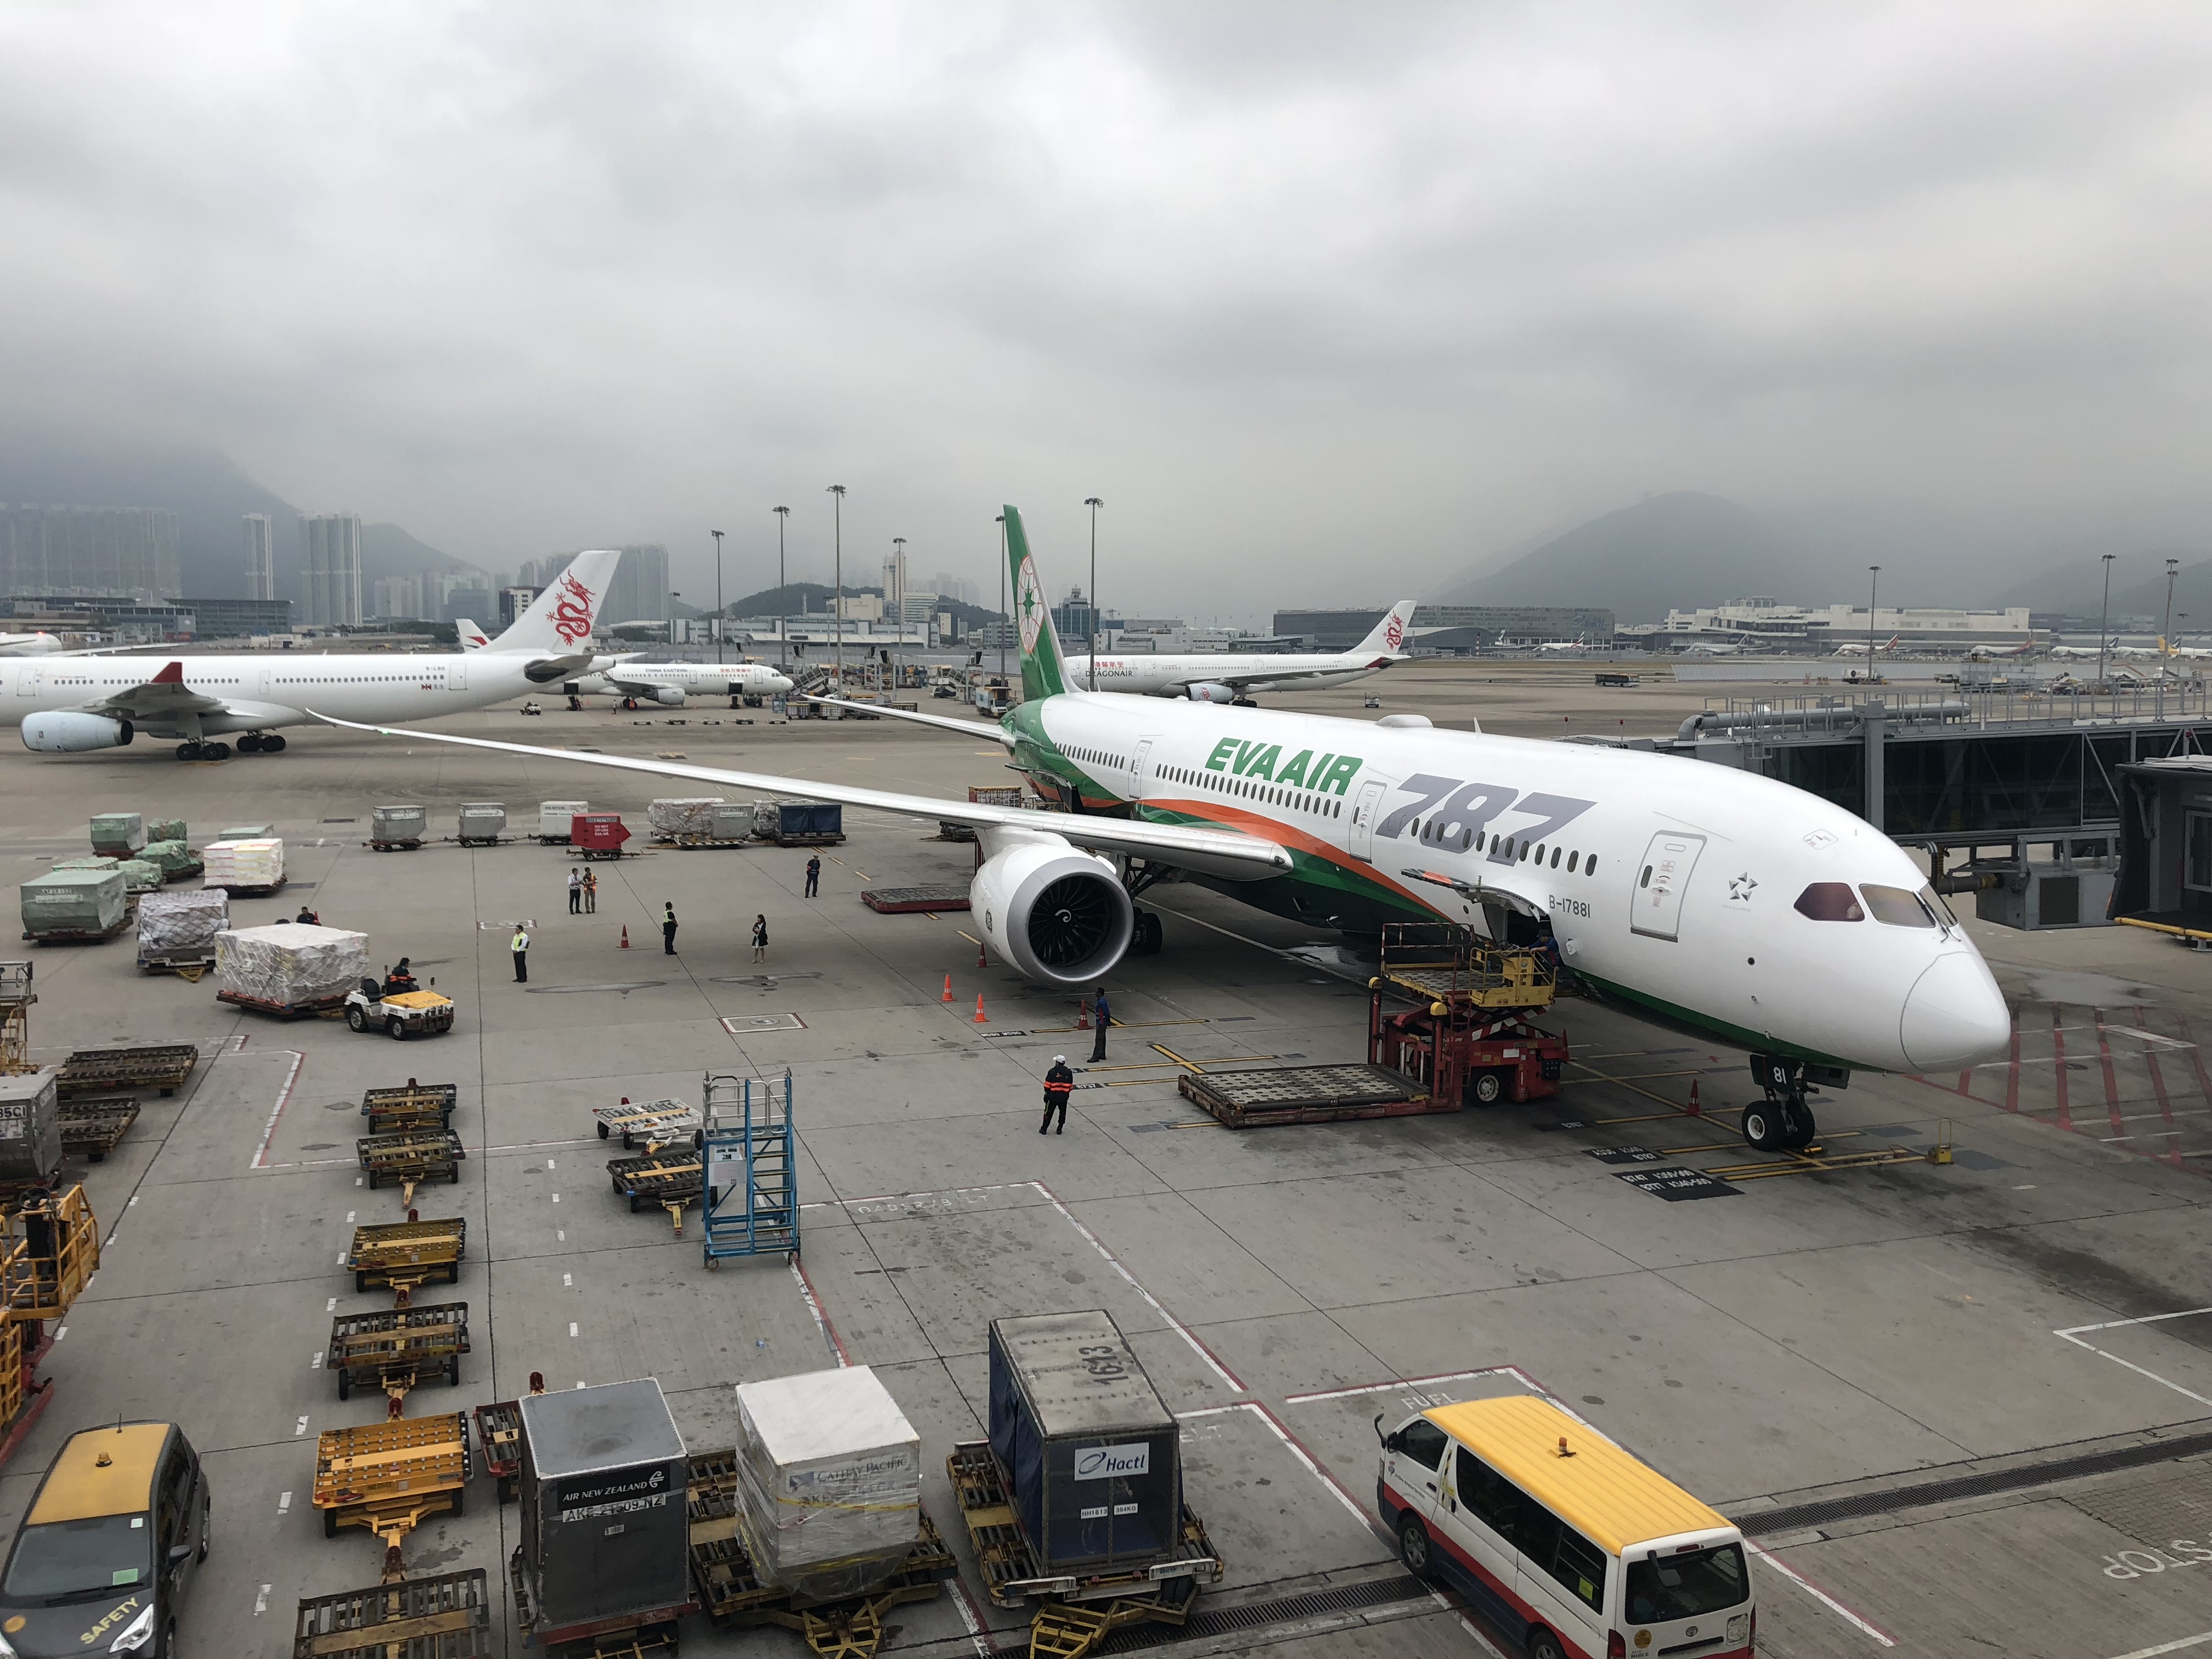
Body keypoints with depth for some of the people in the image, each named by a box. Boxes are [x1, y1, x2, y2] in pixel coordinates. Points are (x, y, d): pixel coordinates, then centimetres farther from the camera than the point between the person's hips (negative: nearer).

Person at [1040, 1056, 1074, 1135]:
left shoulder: (1052, 1071, -12)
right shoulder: (1069, 1072, 0)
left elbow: (1047, 1085, -9)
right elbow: (1070, 1086, 5)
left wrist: (1046, 1094, 2)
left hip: (1052, 1096, -3)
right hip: (1064, 1097, 3)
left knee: (1049, 1113, 8)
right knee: (1063, 1113, 16)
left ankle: (1044, 1129, 15)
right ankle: (1059, 1130, 18)